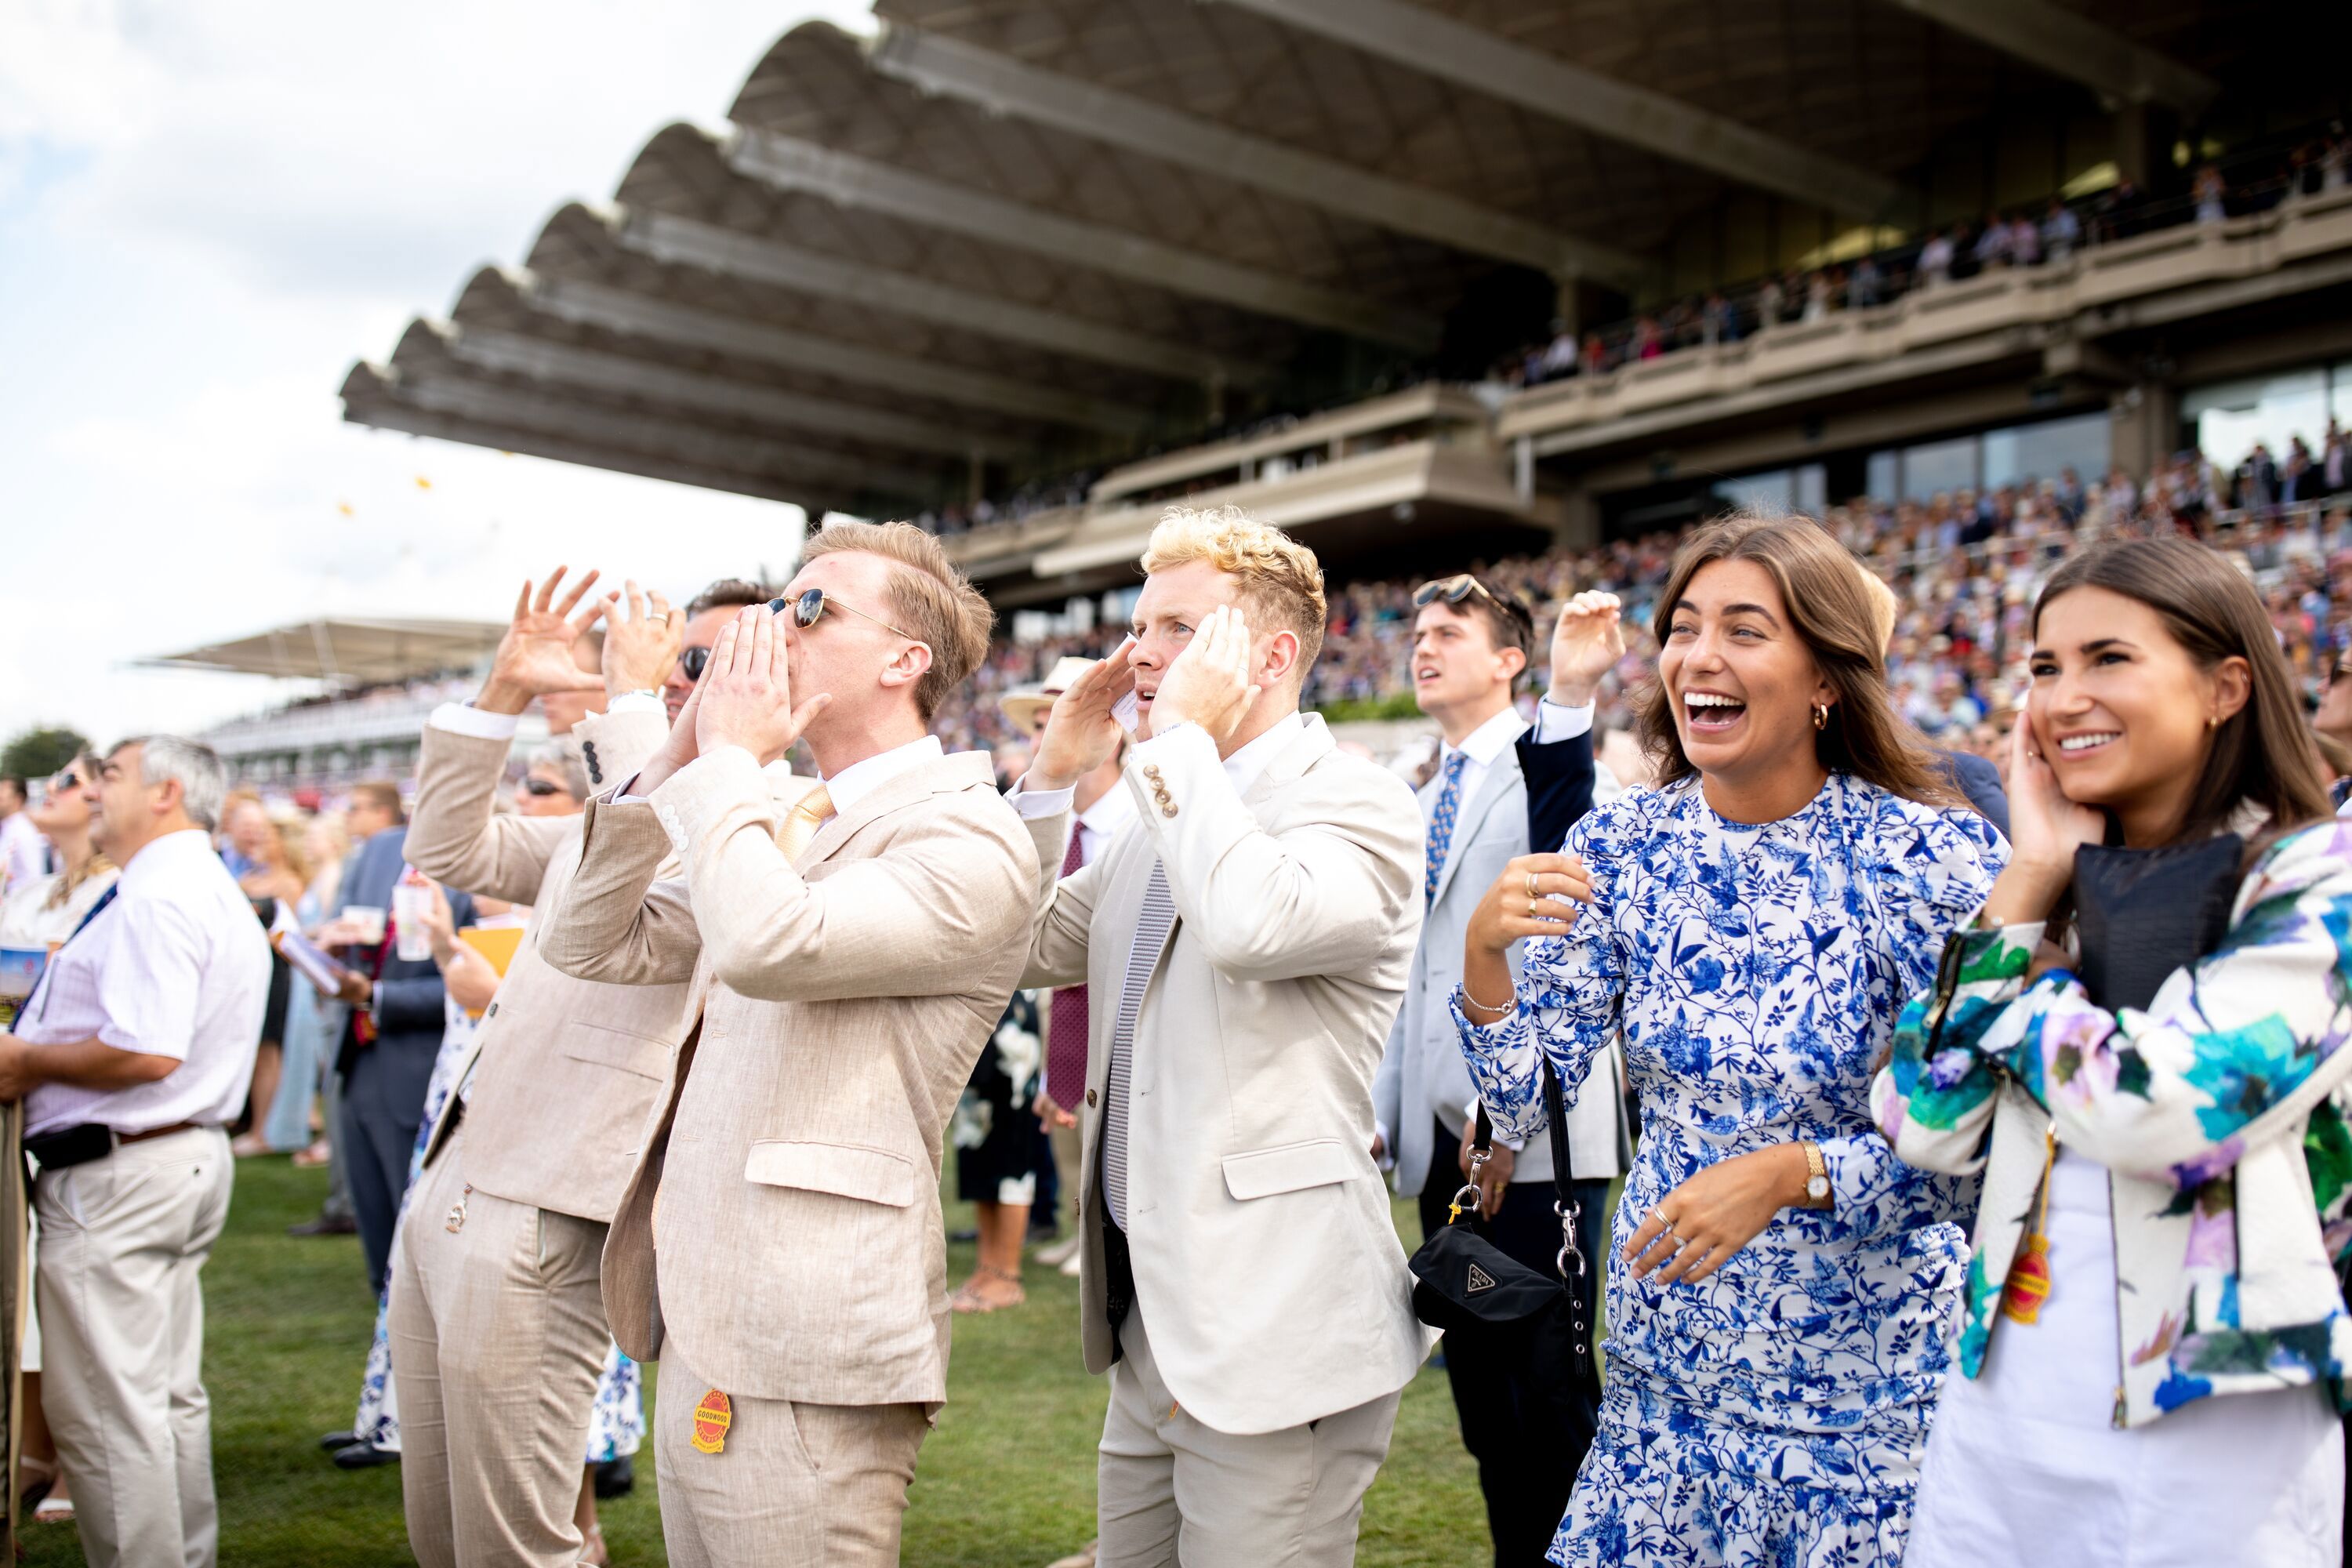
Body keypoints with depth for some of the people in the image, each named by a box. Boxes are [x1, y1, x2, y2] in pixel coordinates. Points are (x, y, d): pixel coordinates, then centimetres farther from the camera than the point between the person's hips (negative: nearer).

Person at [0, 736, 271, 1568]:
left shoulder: (154, 900, -18)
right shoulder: (218, 893, 17)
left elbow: (147, 1053, -27)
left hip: (116, 1178, -11)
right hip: (188, 1156, 11)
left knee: (105, 1410, -3)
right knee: (170, 1396, 17)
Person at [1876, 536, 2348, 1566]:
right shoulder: (2068, 887, 8)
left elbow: (2143, 1110, -24)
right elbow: (1926, 1127, -5)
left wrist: (2019, 943, -8)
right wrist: (2032, 878, -5)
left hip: (2218, 1440, -5)